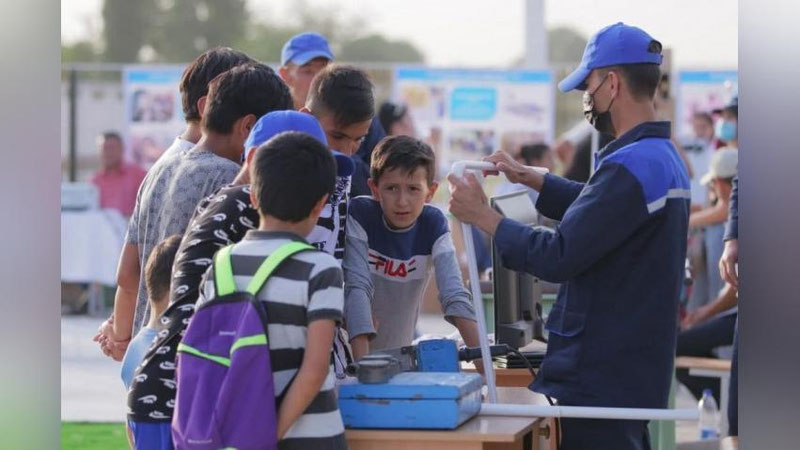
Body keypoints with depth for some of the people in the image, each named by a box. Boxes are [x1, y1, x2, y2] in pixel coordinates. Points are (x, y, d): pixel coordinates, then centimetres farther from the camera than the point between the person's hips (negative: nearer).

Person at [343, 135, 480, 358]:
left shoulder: (433, 225, -6)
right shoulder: (359, 216, -12)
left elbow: (455, 294, -13)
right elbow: (357, 287, -20)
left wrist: (481, 355, -26)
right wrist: (362, 362, -30)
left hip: (399, 354, 3)